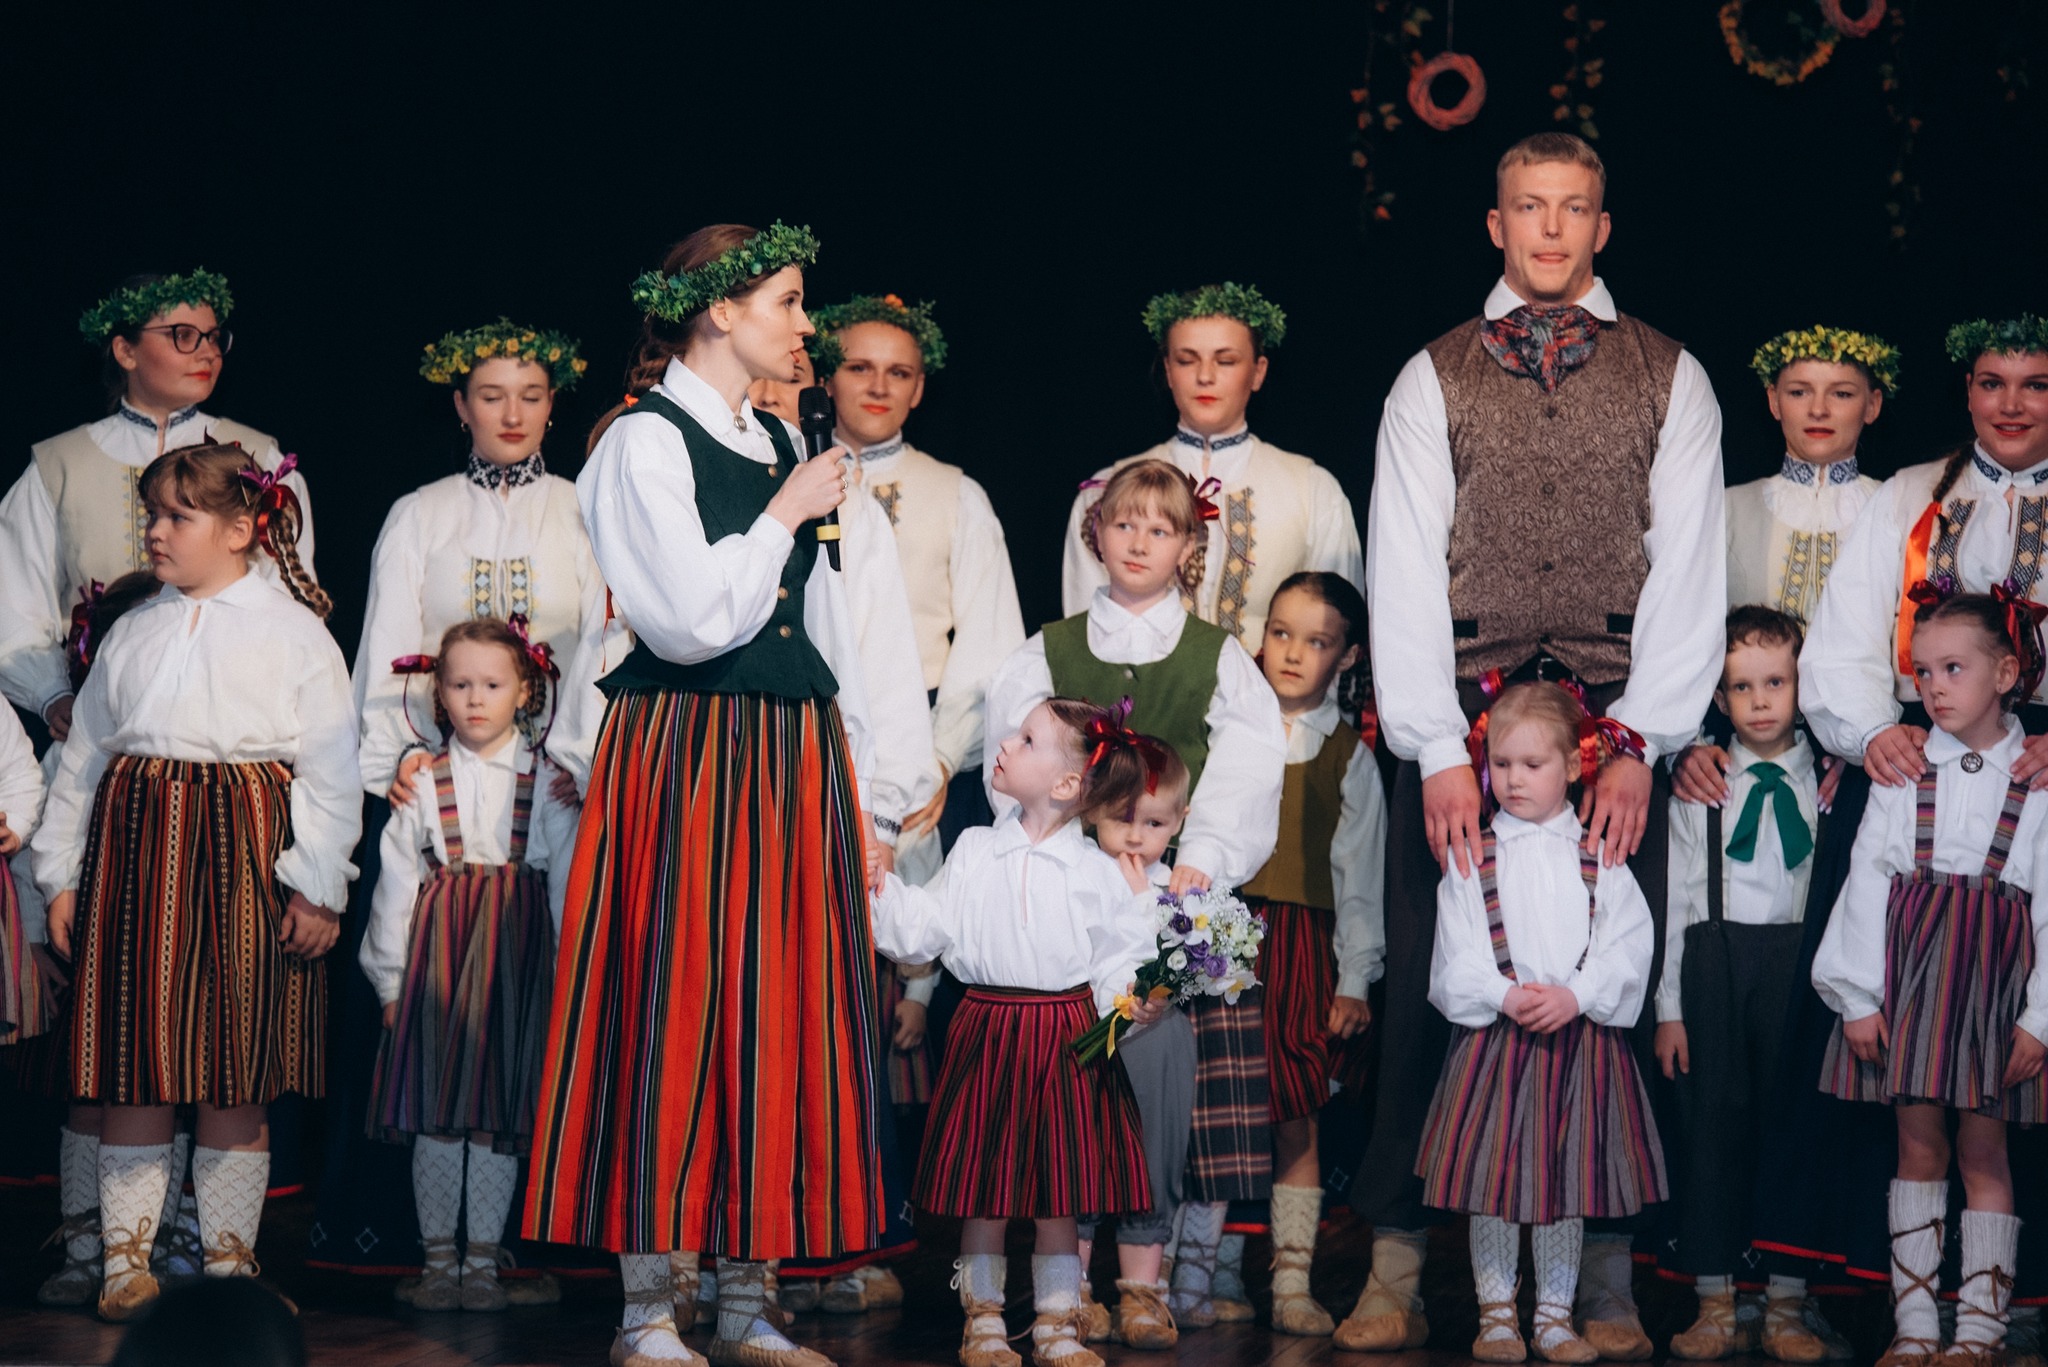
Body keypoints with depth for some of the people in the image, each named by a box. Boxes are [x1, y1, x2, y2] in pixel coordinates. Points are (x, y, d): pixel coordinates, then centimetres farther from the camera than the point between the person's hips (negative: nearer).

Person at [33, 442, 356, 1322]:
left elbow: (331, 768, -2)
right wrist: (61, 872, 11)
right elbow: (83, 755, 17)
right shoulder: (133, 632, 14)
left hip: (243, 853, -3)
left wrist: (319, 886, -8)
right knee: (136, 1065, 4)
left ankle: (229, 1255, 12)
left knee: (237, 1072, 1)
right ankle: (126, 1257, 12)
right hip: (134, 847, 3)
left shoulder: (293, 631, 2)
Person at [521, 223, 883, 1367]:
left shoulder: (778, 444, 17)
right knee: (677, 1015, -5)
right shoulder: (644, 439, -6)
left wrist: (861, 787, 17)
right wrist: (785, 513, -7)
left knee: (785, 1013, 5)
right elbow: (689, 620, -17)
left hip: (794, 759, 7)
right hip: (687, 755, -7)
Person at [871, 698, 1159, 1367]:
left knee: (1059, 1195, 5)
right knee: (982, 1191, 3)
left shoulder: (1099, 872, 0)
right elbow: (921, 931, 6)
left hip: (1068, 1040, -1)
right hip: (988, 1031, 1)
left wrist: (1134, 1002, -16)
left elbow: (1116, 963, 2)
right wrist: (882, 885, -4)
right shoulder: (974, 851, 4)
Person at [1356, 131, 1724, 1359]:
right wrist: (1440, 751, -9)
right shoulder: (1433, 379, 10)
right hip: (1456, 727, 0)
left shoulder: (1670, 379, 11)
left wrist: (1639, 746, -8)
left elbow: (1689, 568, 3)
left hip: (1617, 736, 0)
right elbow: (1405, 570, 2)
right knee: (1430, 994, -3)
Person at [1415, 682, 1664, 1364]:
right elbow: (1457, 955, -2)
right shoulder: (1473, 856, 4)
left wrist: (1575, 994, -16)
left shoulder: (1600, 858, 6)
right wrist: (1504, 997, -17)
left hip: (1581, 1033, 1)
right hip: (1492, 1034, -1)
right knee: (1493, 1178, 2)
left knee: (1568, 1179, 6)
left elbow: (1627, 945, -3)